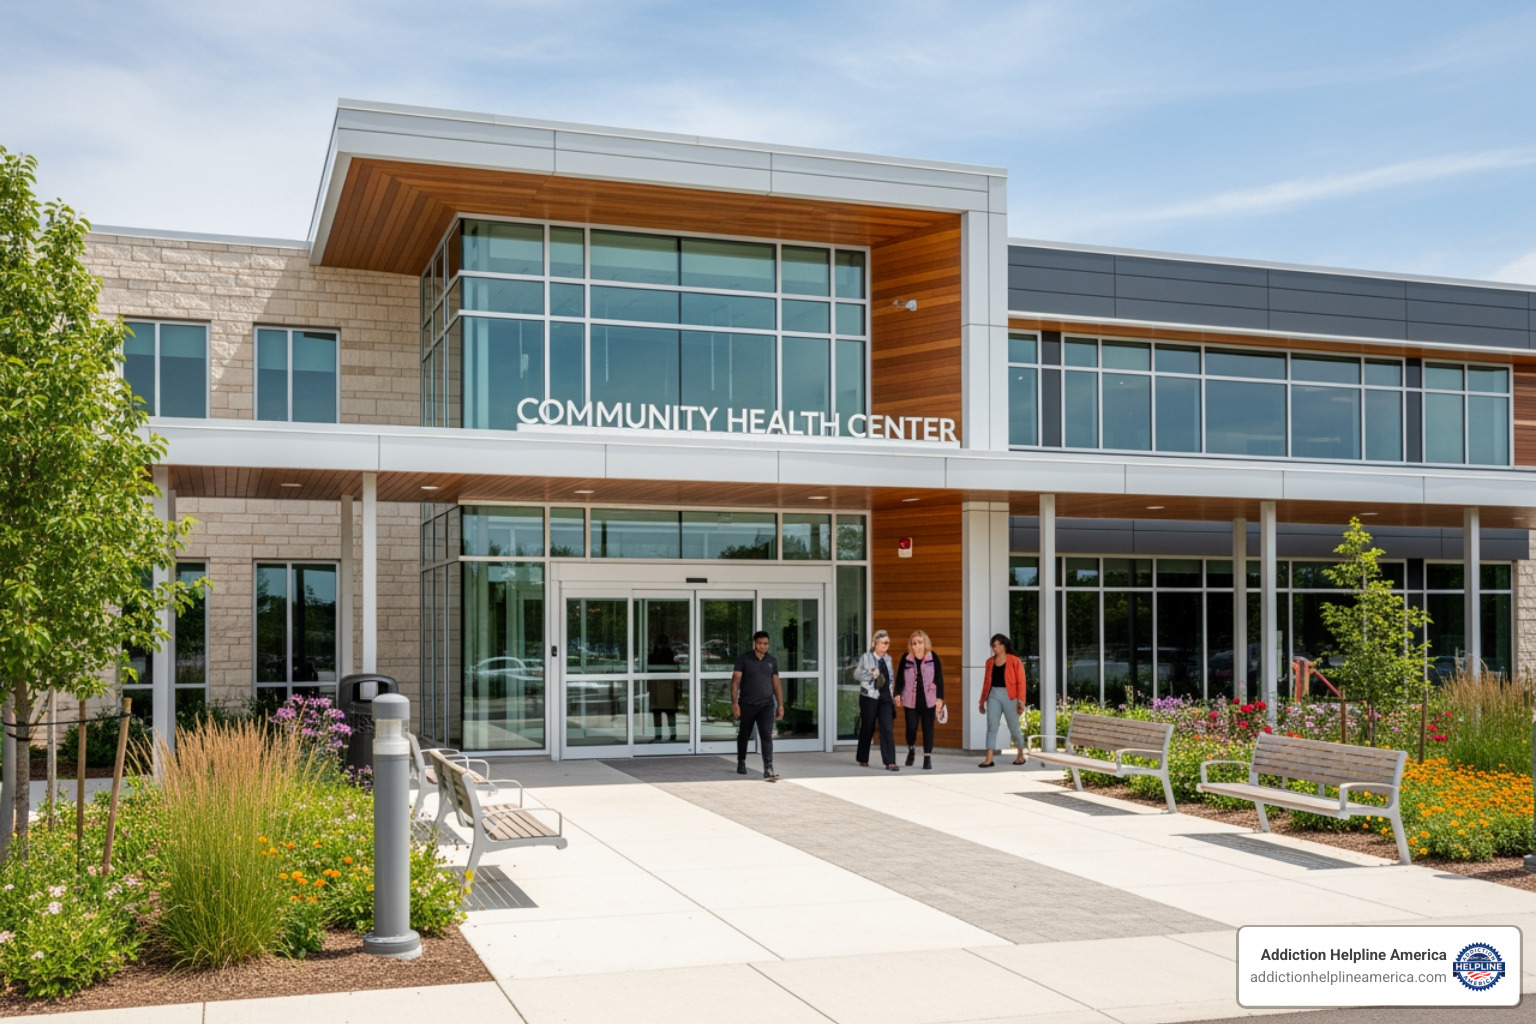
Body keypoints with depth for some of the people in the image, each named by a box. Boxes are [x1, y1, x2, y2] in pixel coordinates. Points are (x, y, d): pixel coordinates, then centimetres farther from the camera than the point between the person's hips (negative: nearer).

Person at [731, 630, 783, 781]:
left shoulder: (772, 661, 7)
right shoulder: (744, 659, -4)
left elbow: (776, 684, 10)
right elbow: (735, 681, -7)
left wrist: (780, 705, 6)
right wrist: (734, 702, -15)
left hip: (767, 705, 1)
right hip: (747, 705, -1)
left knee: (767, 736, -11)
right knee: (744, 735, 14)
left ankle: (768, 769, -18)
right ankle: (741, 762, 35)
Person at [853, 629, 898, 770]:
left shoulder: (888, 658, 13)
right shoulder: (866, 657, -2)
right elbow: (856, 674, -5)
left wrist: (893, 696, 15)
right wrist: (870, 674, -19)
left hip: (885, 697, 4)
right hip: (869, 696, -4)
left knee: (888, 729, -8)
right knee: (867, 728, 6)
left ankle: (890, 762, -11)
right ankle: (863, 759, 24)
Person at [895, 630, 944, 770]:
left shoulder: (933, 657, -1)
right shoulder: (906, 658, 1)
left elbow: (939, 678, -1)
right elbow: (899, 677, 4)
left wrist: (940, 697, -6)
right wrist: (898, 694, -3)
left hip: (928, 700, 0)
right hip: (911, 700, 0)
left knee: (928, 728, 2)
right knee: (911, 727, 2)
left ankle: (928, 757, 9)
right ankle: (911, 750, 30)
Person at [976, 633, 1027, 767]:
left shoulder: (1014, 661, -4)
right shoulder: (990, 661, 8)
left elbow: (1020, 682, -7)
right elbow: (986, 682, 13)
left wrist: (1021, 701, -14)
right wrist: (982, 701, 14)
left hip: (1009, 696, -3)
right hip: (993, 696, 3)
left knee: (1014, 727, 7)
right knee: (991, 726, -7)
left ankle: (1021, 755, 27)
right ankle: (989, 759, -11)